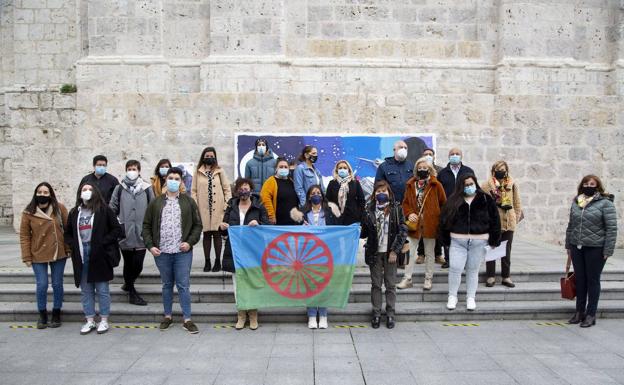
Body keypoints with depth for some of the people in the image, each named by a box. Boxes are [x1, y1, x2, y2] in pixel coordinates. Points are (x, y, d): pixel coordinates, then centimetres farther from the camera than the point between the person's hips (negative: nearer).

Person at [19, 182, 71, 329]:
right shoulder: (28, 213, -5)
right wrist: (26, 257, -5)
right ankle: (42, 315, 21)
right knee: (41, 286, 1)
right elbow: (24, 236, -2)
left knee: (57, 284, 9)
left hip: (58, 254, 1)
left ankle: (56, 314, 25)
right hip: (38, 256, -1)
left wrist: (68, 249, -2)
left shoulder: (60, 208, -4)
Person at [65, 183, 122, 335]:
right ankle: (90, 321, 22)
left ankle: (104, 321, 15)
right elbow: (67, 233, 19)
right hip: (81, 257, 4)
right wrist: (74, 244, 2)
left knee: (102, 290, 3)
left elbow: (117, 230, -6)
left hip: (99, 256, -4)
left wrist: (102, 242, -13)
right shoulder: (74, 213, 10)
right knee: (86, 291, 11)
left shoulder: (104, 210, -3)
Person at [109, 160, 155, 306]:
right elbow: (112, 209, 10)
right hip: (124, 233, 0)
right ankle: (131, 292, 20)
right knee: (128, 263, 7)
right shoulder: (119, 188, 5)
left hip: (141, 234, 0)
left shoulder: (147, 188, 4)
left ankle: (128, 284, 28)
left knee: (138, 265, 0)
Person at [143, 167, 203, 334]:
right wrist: (150, 245, -3)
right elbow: (146, 226, 8)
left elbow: (197, 225, 3)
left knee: (183, 285, 1)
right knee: (167, 285, 13)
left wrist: (190, 242, -10)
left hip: (183, 252, -2)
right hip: (161, 252, 2)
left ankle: (187, 319, 7)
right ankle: (168, 316, 26)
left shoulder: (189, 202, 2)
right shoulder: (156, 203, 6)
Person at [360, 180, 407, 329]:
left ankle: (390, 314, 17)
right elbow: (364, 232, 6)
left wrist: (395, 251, -9)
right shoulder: (369, 210, 3)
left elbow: (403, 230, -4)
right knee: (376, 284, 8)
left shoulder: (396, 208, -1)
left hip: (390, 252, -1)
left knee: (390, 284, 5)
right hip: (374, 252, 1)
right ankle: (376, 313, 17)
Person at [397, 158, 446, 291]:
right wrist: (409, 214, -9)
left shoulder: (436, 185, -3)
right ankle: (407, 278, 14)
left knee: (429, 253, 11)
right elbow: (405, 202, 9)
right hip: (414, 224, 2)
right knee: (410, 252, 5)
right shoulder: (411, 184, 5)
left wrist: (438, 219, -3)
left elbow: (443, 204, 1)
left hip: (430, 224, -2)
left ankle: (428, 279, 22)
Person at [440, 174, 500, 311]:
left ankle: (471, 298, 22)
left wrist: (494, 240, -1)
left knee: (473, 270, 10)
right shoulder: (454, 201, 4)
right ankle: (452, 297, 11)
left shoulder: (485, 199, 2)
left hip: (479, 242, 0)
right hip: (458, 241, 0)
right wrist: (446, 240, 3)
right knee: (455, 268, -5)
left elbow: (494, 220, 2)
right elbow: (444, 220, 7)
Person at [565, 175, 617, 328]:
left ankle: (591, 315, 15)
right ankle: (579, 312, 24)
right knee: (580, 280, 12)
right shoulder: (576, 203, 10)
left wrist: (607, 251, -13)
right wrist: (568, 246, 14)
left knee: (592, 280, 6)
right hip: (577, 247, 5)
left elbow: (612, 228, -9)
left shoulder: (605, 203, -6)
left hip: (595, 248, -4)